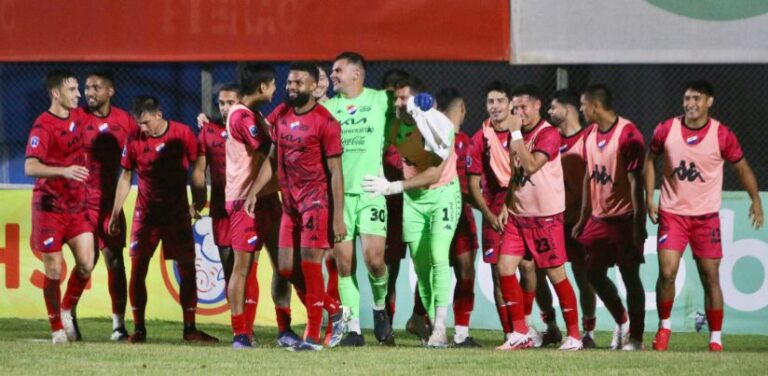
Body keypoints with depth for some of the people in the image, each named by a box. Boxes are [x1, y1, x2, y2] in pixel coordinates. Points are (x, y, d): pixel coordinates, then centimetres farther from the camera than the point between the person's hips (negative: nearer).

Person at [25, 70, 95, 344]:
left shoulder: (77, 118, 7)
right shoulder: (43, 126, -14)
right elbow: (30, 167, -26)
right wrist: (64, 171, -38)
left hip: (77, 205, 6)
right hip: (50, 206, -6)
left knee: (86, 264, -5)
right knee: (54, 270, -2)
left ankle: (67, 311, 17)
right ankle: (57, 328, 10)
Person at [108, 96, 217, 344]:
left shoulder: (182, 134, -7)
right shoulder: (134, 140, -3)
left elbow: (195, 170, 0)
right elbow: (125, 177, 6)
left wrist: (197, 201, -12)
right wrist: (115, 213, 4)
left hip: (177, 212, -1)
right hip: (146, 214, 1)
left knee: (187, 269, -2)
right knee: (137, 270, -5)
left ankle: (190, 329, 3)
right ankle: (138, 329, 2)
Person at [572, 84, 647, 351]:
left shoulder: (628, 135, -15)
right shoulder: (590, 136, 9)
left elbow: (635, 181, -16)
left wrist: (638, 224, -17)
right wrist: (583, 218, 15)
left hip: (624, 218, -8)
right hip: (599, 217, 8)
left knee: (630, 276, -1)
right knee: (594, 273, 8)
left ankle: (635, 336, 7)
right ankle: (622, 322, 25)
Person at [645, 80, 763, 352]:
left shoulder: (722, 135, -7)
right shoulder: (666, 130, -4)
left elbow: (741, 167, 6)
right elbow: (650, 160, 12)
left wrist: (756, 200, 3)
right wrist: (649, 199, 5)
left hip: (706, 215, 0)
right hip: (672, 214, 0)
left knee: (710, 277, 2)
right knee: (667, 272, -11)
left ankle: (716, 339, 11)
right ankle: (664, 327, 11)